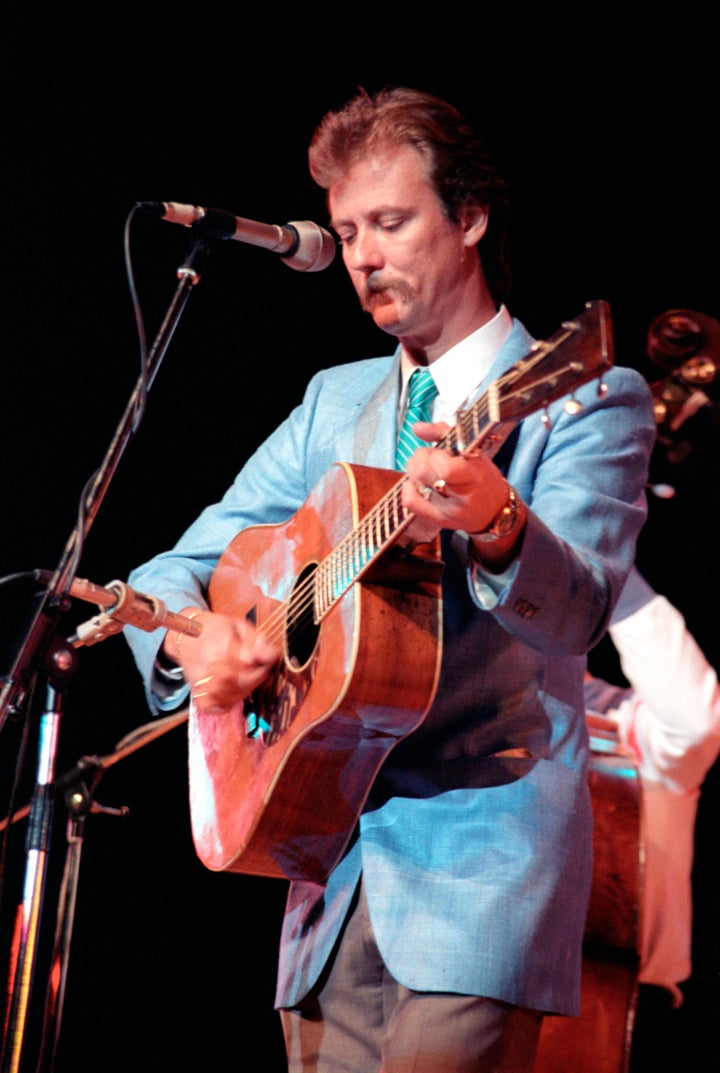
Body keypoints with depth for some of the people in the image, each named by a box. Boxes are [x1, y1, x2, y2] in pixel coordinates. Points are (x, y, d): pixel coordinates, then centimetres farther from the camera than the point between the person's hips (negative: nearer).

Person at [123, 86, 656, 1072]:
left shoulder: (587, 398, -1)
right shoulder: (335, 404, 17)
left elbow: (576, 613, -17)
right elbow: (173, 571, 16)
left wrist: (496, 525, -39)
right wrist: (197, 637, -7)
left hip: (483, 851, -5)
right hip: (331, 866, 5)